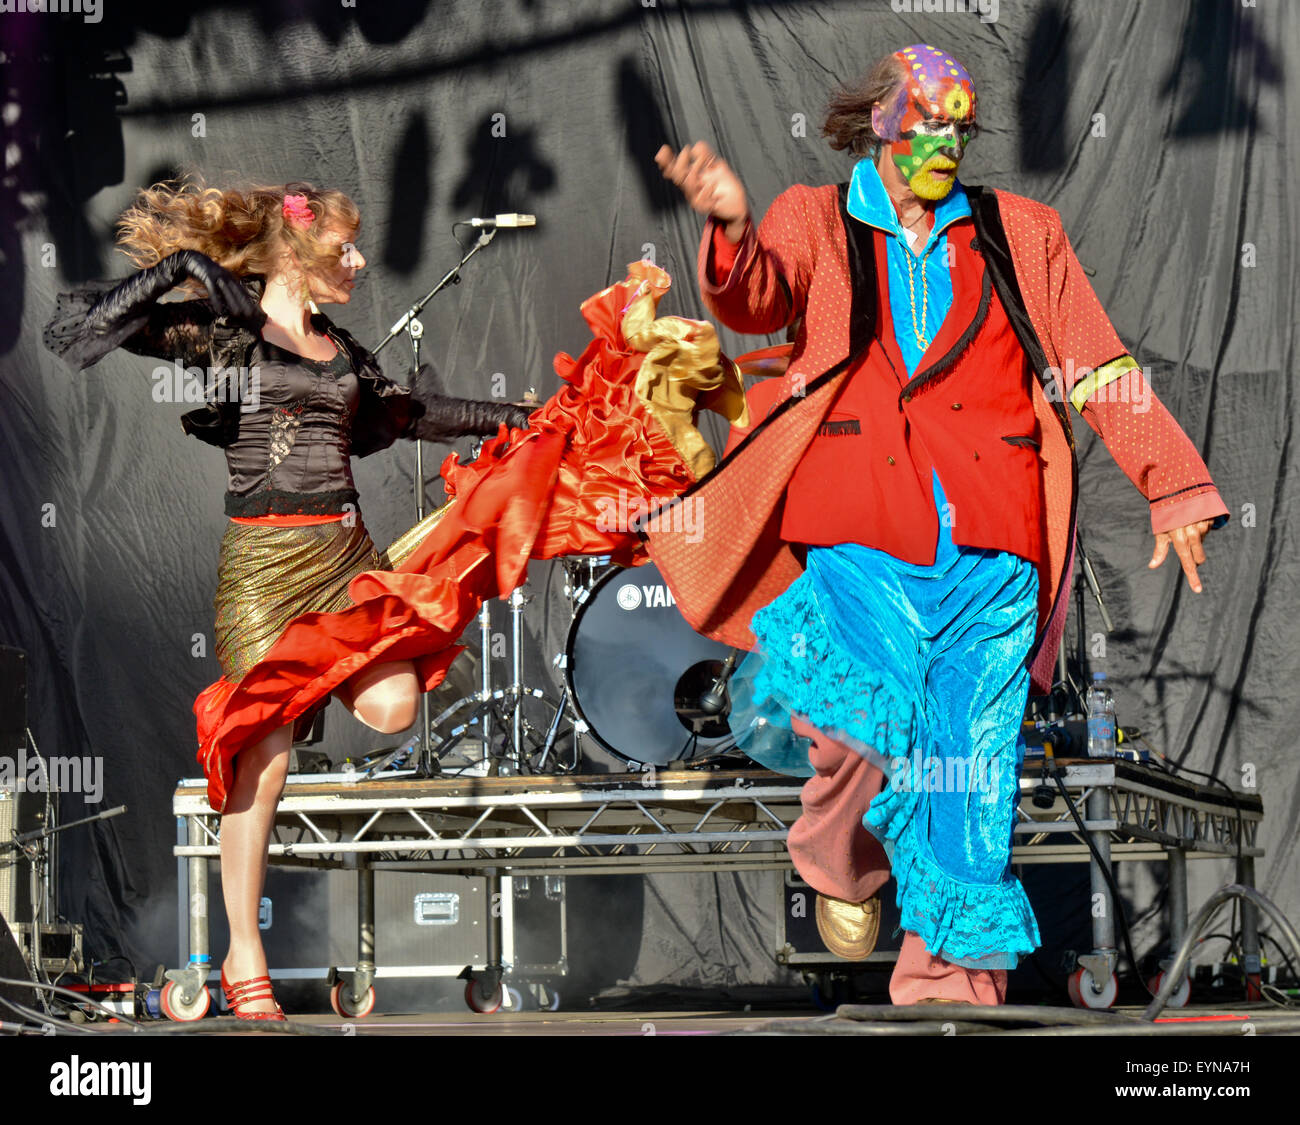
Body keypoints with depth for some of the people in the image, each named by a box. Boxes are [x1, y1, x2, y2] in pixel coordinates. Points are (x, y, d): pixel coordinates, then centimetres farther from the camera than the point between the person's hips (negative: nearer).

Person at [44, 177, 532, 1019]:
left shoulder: (341, 350, 16)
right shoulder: (216, 329, -2)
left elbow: (404, 412, 33)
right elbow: (77, 329, -10)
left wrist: (504, 416, 36)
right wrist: (179, 269, -16)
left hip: (345, 549, 6)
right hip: (265, 553, -5)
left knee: (393, 706, -18)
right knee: (265, 756, -7)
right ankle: (244, 960, 2)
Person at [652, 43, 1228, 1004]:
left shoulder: (1020, 234, 20)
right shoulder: (816, 223, 14)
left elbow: (1101, 368, 19)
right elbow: (756, 298, -7)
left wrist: (1174, 487, 12)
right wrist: (732, 230, -29)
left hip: (989, 546, 2)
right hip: (859, 536, -2)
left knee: (970, 766, -3)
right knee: (867, 731, -18)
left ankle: (954, 980, 4)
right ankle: (844, 872, 13)